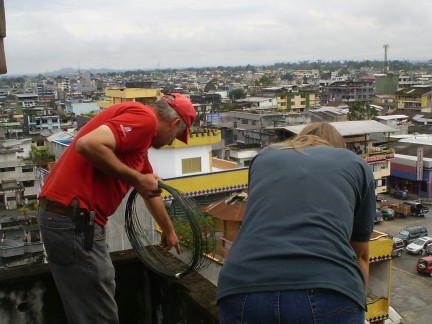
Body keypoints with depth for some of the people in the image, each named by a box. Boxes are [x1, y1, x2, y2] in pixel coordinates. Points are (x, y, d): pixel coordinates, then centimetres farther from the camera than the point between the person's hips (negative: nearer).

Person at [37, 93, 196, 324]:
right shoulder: (145, 118, -9)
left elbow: (151, 191, 35)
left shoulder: (140, 130, 22)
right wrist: (137, 179, -15)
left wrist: (169, 231, 47)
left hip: (64, 214, 10)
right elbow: (88, 145, -25)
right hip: (74, 219, -10)